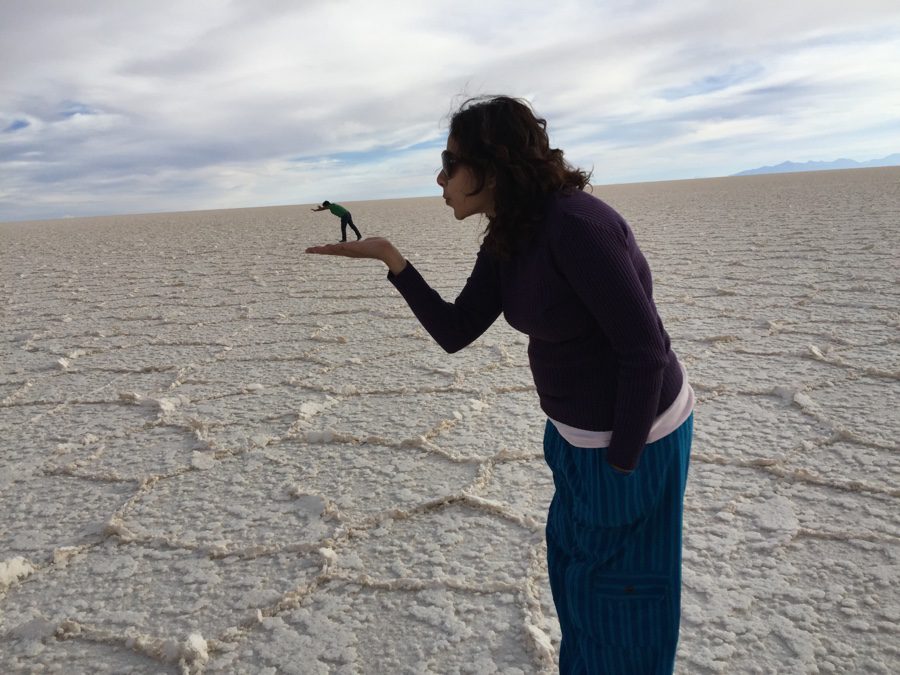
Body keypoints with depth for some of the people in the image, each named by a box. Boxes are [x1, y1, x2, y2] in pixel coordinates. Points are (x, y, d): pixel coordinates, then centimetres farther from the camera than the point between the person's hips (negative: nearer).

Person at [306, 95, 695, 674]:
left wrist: (620, 463, -17)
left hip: (634, 432, -9)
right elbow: (454, 332, 1)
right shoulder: (503, 242, -1)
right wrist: (390, 257, -7)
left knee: (619, 583, 13)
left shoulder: (576, 224, -29)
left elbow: (645, 350, -26)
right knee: (573, 561, 26)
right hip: (579, 429, 9)